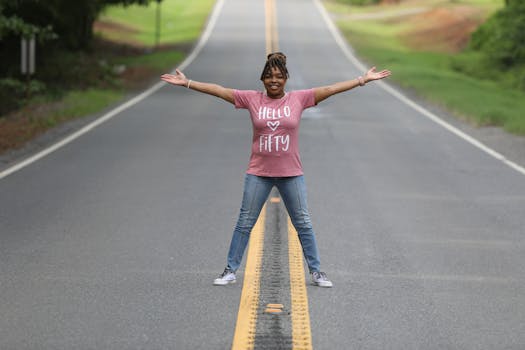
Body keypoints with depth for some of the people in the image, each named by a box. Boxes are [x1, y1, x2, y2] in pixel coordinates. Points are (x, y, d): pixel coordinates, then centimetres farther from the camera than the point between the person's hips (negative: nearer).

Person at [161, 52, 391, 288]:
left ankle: (316, 272, 18)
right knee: (244, 223, 5)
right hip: (258, 173, 0)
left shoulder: (298, 99, -2)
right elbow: (219, 90, -2)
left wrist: (363, 80, -6)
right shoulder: (252, 99, -2)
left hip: (291, 174, 0)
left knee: (303, 224, 7)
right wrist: (187, 83, -5)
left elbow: (331, 89, -3)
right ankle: (230, 270, 15)